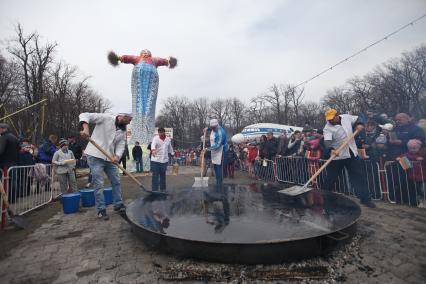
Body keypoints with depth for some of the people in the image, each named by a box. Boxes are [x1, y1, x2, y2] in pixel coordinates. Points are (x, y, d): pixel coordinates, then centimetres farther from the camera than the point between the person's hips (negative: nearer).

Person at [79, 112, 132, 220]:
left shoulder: (123, 131, 8)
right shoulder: (106, 118, -9)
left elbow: (121, 145, 1)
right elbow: (84, 115, -13)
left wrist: (117, 156, -18)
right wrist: (86, 128, -31)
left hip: (110, 158, 7)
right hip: (95, 156, -7)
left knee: (116, 181, 10)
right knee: (98, 184, -2)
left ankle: (118, 205, 23)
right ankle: (101, 209, 10)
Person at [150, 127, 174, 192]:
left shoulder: (168, 139, 5)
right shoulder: (155, 138, -9)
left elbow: (170, 148, 20)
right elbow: (153, 144, -30)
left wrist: (172, 153, 25)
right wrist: (153, 150, -50)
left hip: (164, 160, 4)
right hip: (155, 160, -4)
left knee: (163, 175, 13)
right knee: (155, 175, -3)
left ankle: (163, 189, 24)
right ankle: (154, 190, 3)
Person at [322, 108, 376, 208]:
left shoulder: (346, 117, 1)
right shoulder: (327, 127, -14)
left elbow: (358, 119, 20)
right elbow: (327, 140, -28)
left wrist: (359, 124, -2)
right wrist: (331, 149, -47)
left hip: (352, 153, 4)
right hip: (337, 155, -3)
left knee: (358, 176, 7)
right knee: (331, 177, 5)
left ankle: (365, 198, 17)